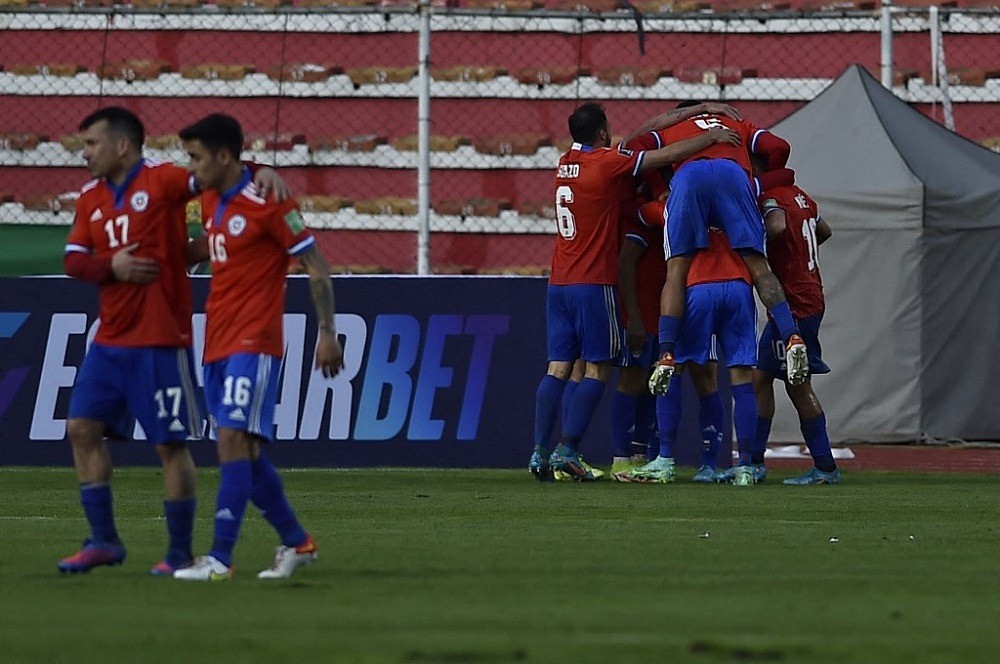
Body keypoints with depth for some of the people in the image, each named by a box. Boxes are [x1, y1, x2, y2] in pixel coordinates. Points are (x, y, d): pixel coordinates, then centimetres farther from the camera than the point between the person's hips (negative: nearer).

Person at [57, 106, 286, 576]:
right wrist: (111, 265, -12)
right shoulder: (90, 197, 11)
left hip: (160, 341, -7)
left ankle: (180, 552, 4)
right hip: (110, 339, 7)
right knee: (82, 428, 5)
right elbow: (73, 260, 8)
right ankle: (103, 541, 14)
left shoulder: (162, 181, -8)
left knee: (170, 444, -3)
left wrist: (263, 172, -33)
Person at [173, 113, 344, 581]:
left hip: (253, 344, -9)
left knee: (233, 442, -16)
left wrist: (327, 332, -11)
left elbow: (315, 266, -9)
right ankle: (296, 542, 22)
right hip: (218, 344, 9)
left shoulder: (267, 203, -12)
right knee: (243, 452, 10)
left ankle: (220, 559, -19)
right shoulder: (211, 202, 12)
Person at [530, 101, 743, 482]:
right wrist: (712, 137, 5)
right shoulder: (607, 163, -9)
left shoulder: (567, 162, 11)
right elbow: (670, 155, -8)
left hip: (558, 284, 7)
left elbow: (643, 133, 14)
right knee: (597, 369, -2)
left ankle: (540, 451, -4)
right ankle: (566, 450, -9)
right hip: (594, 284, -7)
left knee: (558, 368, 4)